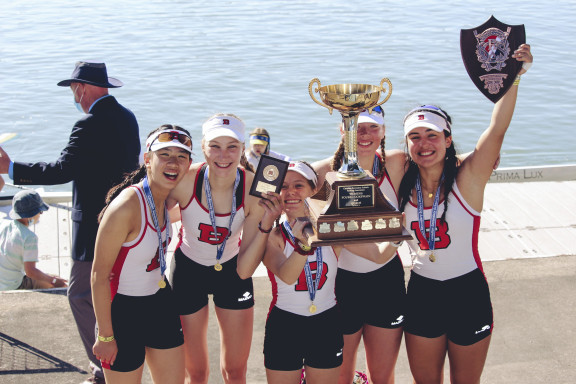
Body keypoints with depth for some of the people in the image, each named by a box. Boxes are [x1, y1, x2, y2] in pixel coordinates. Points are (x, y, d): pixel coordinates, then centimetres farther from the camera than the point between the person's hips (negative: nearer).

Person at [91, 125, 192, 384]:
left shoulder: (167, 198, -3)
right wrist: (105, 336, -16)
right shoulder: (126, 207, -27)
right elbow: (99, 275, -21)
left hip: (160, 304, 8)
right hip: (123, 311, -8)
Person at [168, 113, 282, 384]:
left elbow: (244, 270, -22)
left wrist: (266, 225, -34)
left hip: (232, 270, 1)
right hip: (188, 270, -1)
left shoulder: (255, 191, -24)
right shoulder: (184, 181, -27)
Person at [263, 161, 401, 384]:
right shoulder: (272, 236, -10)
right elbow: (287, 276, -28)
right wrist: (303, 244, -46)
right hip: (284, 328, -2)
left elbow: (379, 255, -10)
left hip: (327, 326, 2)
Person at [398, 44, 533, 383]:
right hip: (422, 294, 3)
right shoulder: (402, 186, -4)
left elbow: (497, 129, -27)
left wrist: (513, 76, -38)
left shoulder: (467, 179, -14)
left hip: (468, 295, -2)